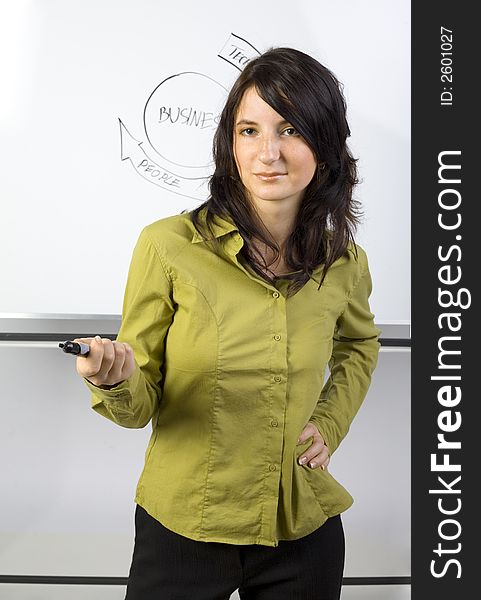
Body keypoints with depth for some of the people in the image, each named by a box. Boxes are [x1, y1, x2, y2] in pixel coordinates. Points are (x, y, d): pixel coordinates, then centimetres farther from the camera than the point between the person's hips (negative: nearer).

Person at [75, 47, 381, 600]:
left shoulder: (344, 263, -6)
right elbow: (138, 406, -9)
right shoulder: (167, 245, -15)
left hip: (302, 532, 3)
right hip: (181, 528, -2)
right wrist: (118, 381, -31)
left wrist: (330, 424, 3)